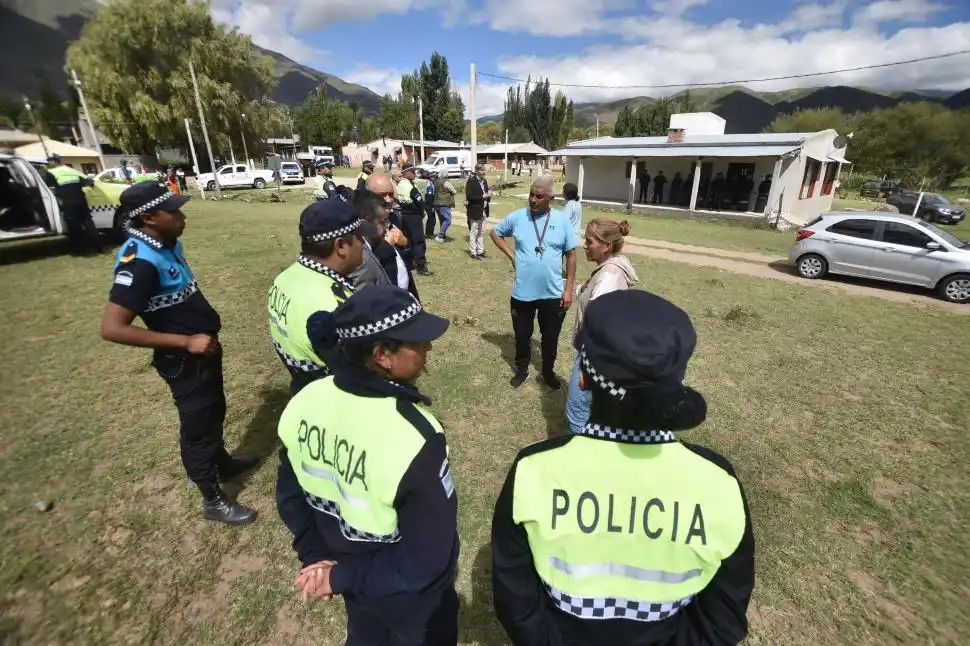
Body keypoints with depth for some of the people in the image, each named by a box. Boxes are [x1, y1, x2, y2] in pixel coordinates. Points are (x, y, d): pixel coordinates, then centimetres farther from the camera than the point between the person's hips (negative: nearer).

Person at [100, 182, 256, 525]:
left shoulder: (168, 244, 1)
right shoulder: (139, 262, -26)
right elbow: (112, 328, -29)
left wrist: (204, 319, 8)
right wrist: (185, 341, -27)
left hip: (205, 347, 8)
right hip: (184, 360, -8)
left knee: (214, 412, 26)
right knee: (197, 426, 8)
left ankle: (223, 462, 50)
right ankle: (214, 500, 27)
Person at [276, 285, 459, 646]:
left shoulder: (304, 403, -18)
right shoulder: (414, 437, -37)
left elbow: (290, 494, -4)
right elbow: (426, 559, -29)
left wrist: (316, 558, 0)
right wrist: (344, 576, -17)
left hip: (346, 569, 5)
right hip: (411, 595, -4)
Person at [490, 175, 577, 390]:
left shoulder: (562, 220, -5)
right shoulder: (517, 217, -4)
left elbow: (571, 255, 0)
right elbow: (495, 233, 13)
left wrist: (569, 289, -3)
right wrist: (511, 255, -1)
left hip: (553, 294, 0)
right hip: (522, 293, 1)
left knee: (550, 337, 16)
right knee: (522, 335, 16)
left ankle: (548, 371, 39)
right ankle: (521, 369, 39)